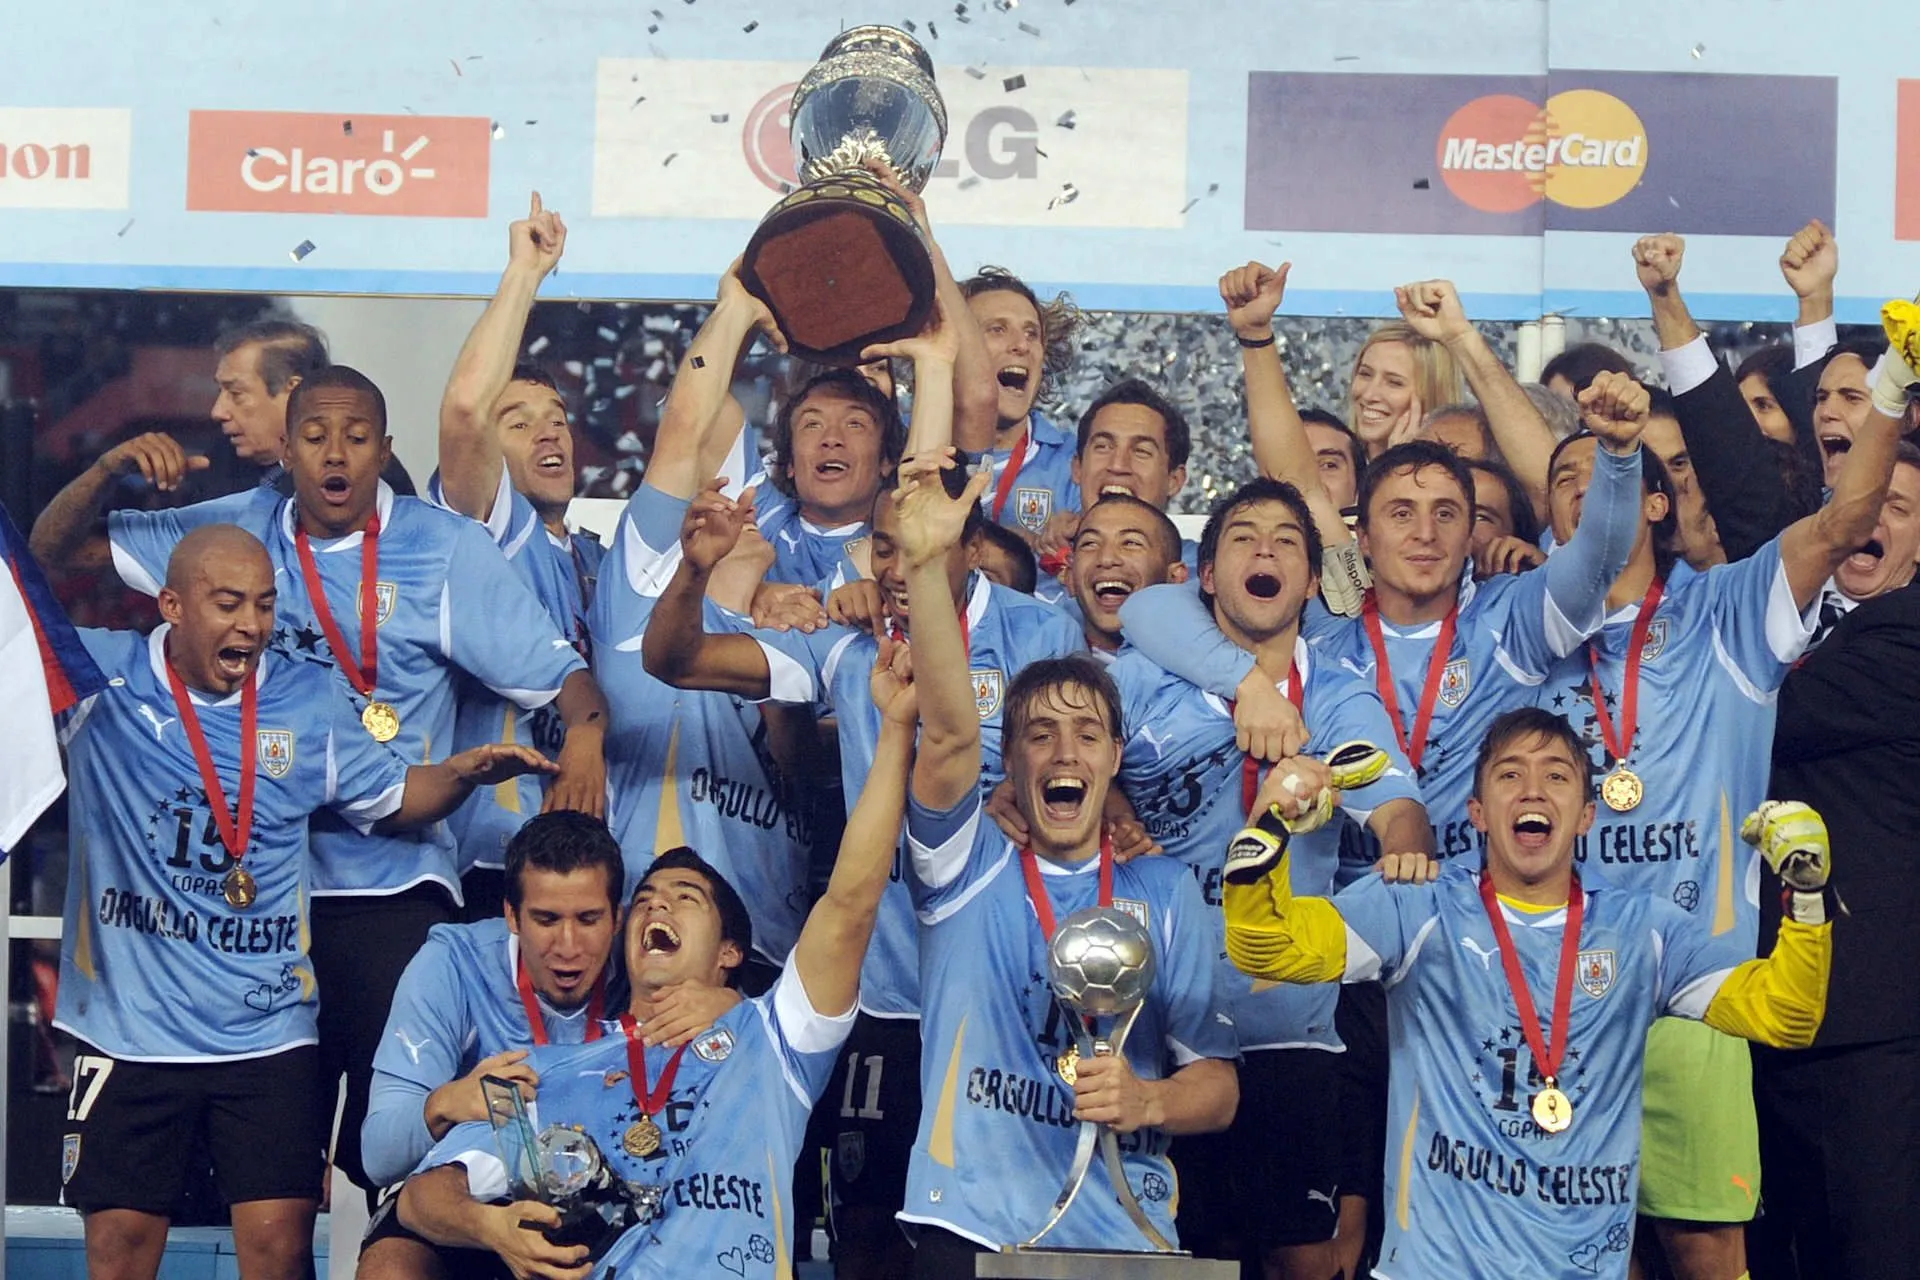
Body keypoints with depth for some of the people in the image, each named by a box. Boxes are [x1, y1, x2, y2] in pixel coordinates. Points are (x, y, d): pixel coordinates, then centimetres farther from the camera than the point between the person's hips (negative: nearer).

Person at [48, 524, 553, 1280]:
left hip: (268, 1035, 1)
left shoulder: (308, 701, 4)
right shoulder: (105, 678, -4)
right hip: (130, 1029, -1)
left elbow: (391, 800, 14)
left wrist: (463, 773, -6)